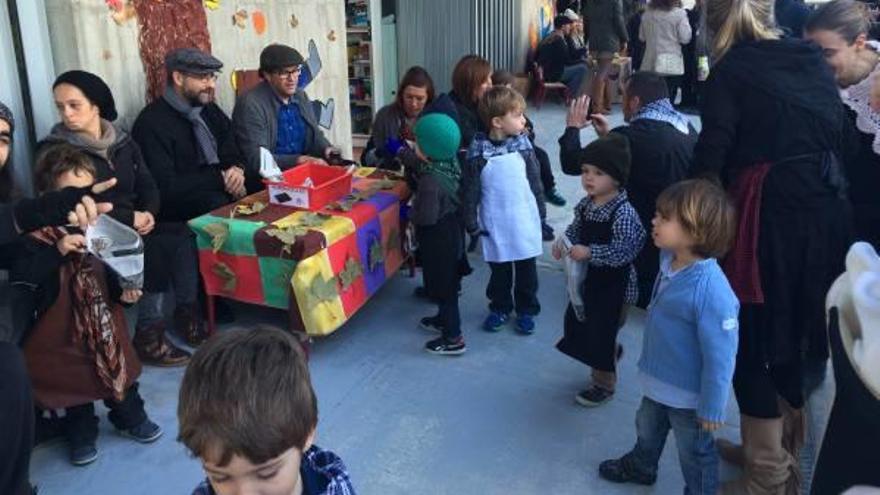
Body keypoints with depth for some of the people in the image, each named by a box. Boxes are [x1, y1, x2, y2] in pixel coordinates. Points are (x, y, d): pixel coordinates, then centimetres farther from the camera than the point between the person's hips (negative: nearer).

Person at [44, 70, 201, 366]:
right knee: (154, 249, -30)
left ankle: (186, 313, -11)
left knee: (182, 236, -20)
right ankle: (148, 332, -21)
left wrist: (148, 214, -13)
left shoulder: (123, 141, 12)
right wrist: (131, 217, -19)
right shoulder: (54, 151, -6)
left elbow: (148, 187, 10)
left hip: (135, 226, 6)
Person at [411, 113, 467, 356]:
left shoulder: (431, 179, -30)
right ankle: (445, 319, 43)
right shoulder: (450, 163, -3)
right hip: (451, 232, 9)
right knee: (446, 281, 24)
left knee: (443, 285, 3)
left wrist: (411, 212, -10)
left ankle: (453, 338, 14)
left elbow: (427, 217, -29)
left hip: (438, 239, -9)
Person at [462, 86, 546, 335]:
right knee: (499, 269, 13)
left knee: (526, 268, 12)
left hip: (525, 220, 2)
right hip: (495, 224, -2)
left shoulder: (523, 145, -5)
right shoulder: (477, 153, -13)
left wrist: (540, 210, 9)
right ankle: (500, 308, 33)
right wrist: (471, 222, -5)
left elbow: (535, 180, 4)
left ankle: (526, 310, 30)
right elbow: (470, 191, -7)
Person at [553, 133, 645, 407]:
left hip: (613, 284, -8)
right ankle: (610, 353, 50)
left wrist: (589, 253, -34)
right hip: (588, 278, 8)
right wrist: (564, 243, -7)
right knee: (576, 321, 22)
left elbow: (624, 250, -30)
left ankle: (604, 383, 28)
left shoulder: (623, 212, -25)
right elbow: (576, 229, 13)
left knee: (601, 331, 5)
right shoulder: (585, 204, -1)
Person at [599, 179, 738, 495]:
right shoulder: (670, 262, -11)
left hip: (689, 394, -8)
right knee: (647, 429, 33)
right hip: (657, 380, 8)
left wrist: (711, 409, -19)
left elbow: (720, 357, -27)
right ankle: (640, 467, 60)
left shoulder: (711, 291, -35)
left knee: (694, 452, 19)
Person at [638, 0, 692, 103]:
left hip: (650, 64, 4)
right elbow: (685, 38, -7)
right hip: (671, 64, -4)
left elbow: (642, 37, 12)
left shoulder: (647, 13, 3)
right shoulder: (678, 13, -9)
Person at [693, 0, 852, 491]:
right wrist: (820, 184, 16)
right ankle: (787, 448, 35)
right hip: (829, 208, 7)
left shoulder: (732, 70, -5)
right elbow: (838, 132, 11)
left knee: (753, 338, 6)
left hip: (770, 215, -6)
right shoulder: (815, 58, 12)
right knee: (802, 328, 18)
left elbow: (713, 154, -10)